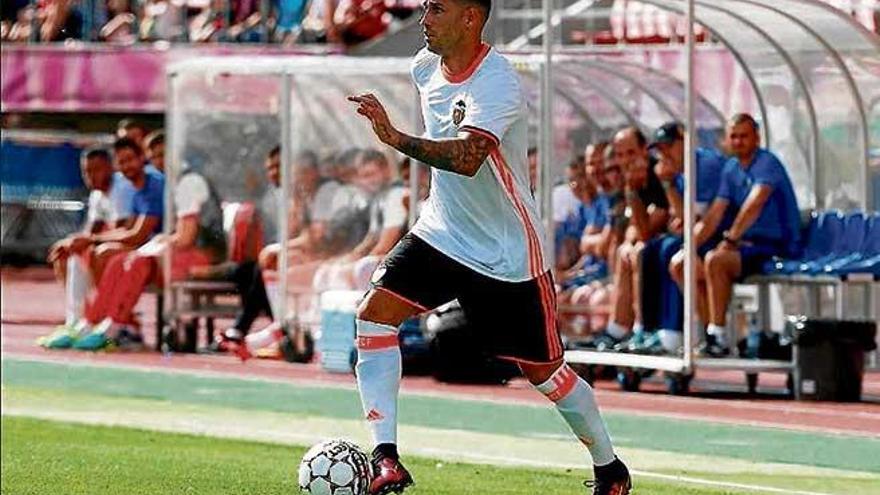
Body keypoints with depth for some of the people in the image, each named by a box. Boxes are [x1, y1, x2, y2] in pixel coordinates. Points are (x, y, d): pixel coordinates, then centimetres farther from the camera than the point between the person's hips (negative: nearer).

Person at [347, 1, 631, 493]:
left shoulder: (497, 83, -26)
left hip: (508, 252, -6)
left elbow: (467, 157, -42)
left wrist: (396, 138, -52)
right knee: (374, 314, -15)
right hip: (441, 232, 7)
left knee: (544, 370, 4)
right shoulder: (426, 67, 0)